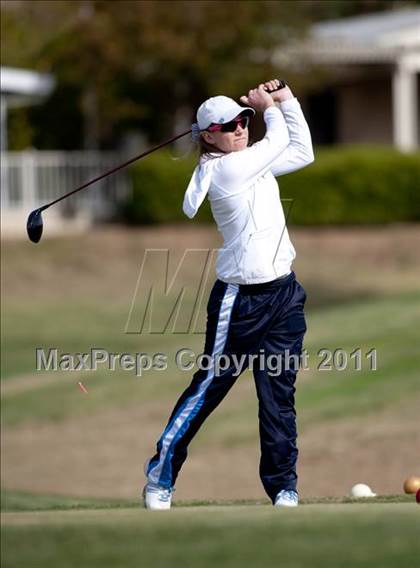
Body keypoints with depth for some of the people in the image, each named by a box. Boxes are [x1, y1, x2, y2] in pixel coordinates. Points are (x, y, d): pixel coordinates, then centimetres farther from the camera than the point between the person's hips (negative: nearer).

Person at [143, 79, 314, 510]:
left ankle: (283, 486, 7)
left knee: (279, 394, 5)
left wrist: (286, 99, 14)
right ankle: (160, 476, 10)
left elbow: (301, 152, 20)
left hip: (283, 294, 7)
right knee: (209, 387, -1)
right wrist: (270, 107, 12)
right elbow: (279, 141, -6)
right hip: (241, 299, -7)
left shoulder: (252, 163, 11)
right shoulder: (226, 169, -14)